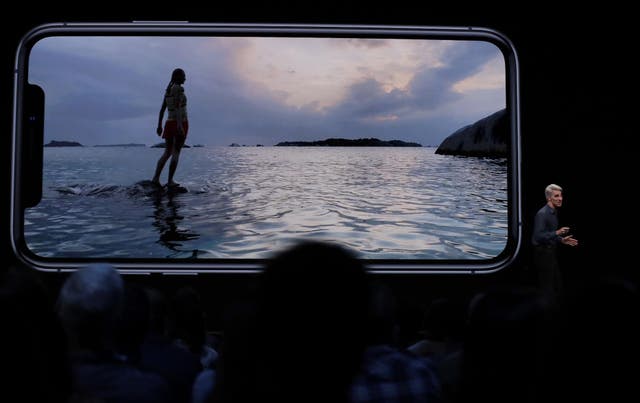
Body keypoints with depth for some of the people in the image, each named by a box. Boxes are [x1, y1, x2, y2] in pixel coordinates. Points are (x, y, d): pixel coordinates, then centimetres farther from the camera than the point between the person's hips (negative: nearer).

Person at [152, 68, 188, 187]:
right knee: (176, 152, -3)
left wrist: (159, 125, 18)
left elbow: (162, 109, 16)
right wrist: (180, 124, -28)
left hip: (169, 123, 7)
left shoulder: (168, 89, 16)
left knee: (167, 153, 10)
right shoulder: (179, 88, -9)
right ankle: (170, 180, -3)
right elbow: (177, 106, -21)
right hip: (180, 123, -7)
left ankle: (156, 177, -3)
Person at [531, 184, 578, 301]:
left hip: (551, 252, 10)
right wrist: (557, 233, -32)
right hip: (542, 254, -10)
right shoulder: (542, 214, -19)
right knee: (547, 289, -5)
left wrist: (562, 240, 10)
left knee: (557, 286, 15)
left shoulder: (554, 212, 12)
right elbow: (538, 236, -27)